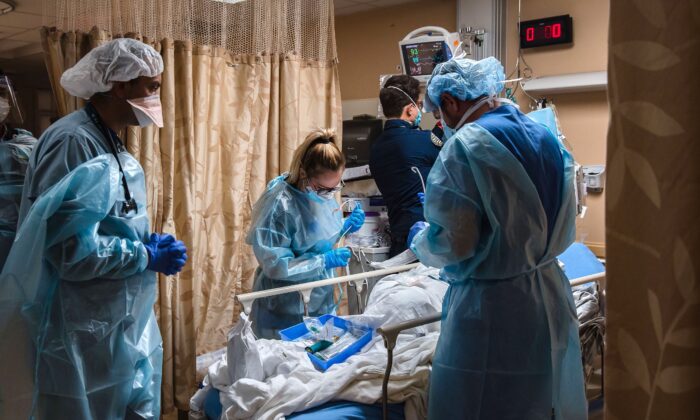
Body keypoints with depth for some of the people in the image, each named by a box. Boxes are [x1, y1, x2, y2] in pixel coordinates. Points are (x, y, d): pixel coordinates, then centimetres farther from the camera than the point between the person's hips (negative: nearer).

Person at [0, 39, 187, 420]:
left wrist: (149, 243, 2)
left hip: (122, 326, 9)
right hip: (82, 338, -9)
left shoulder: (110, 145, 11)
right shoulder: (74, 142, -20)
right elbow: (70, 251, -27)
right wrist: (148, 257, -15)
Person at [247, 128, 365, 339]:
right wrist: (325, 261, -24)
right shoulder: (279, 205, -24)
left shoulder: (324, 193, -4)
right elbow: (274, 264, -22)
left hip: (322, 299, 7)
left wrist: (346, 227, -6)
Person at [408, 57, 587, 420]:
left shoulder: (466, 145, -15)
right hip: (551, 300, 8)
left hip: (492, 310, -7)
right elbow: (562, 229, 14)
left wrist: (418, 238, 2)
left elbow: (451, 242, -18)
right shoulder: (546, 138, 8)